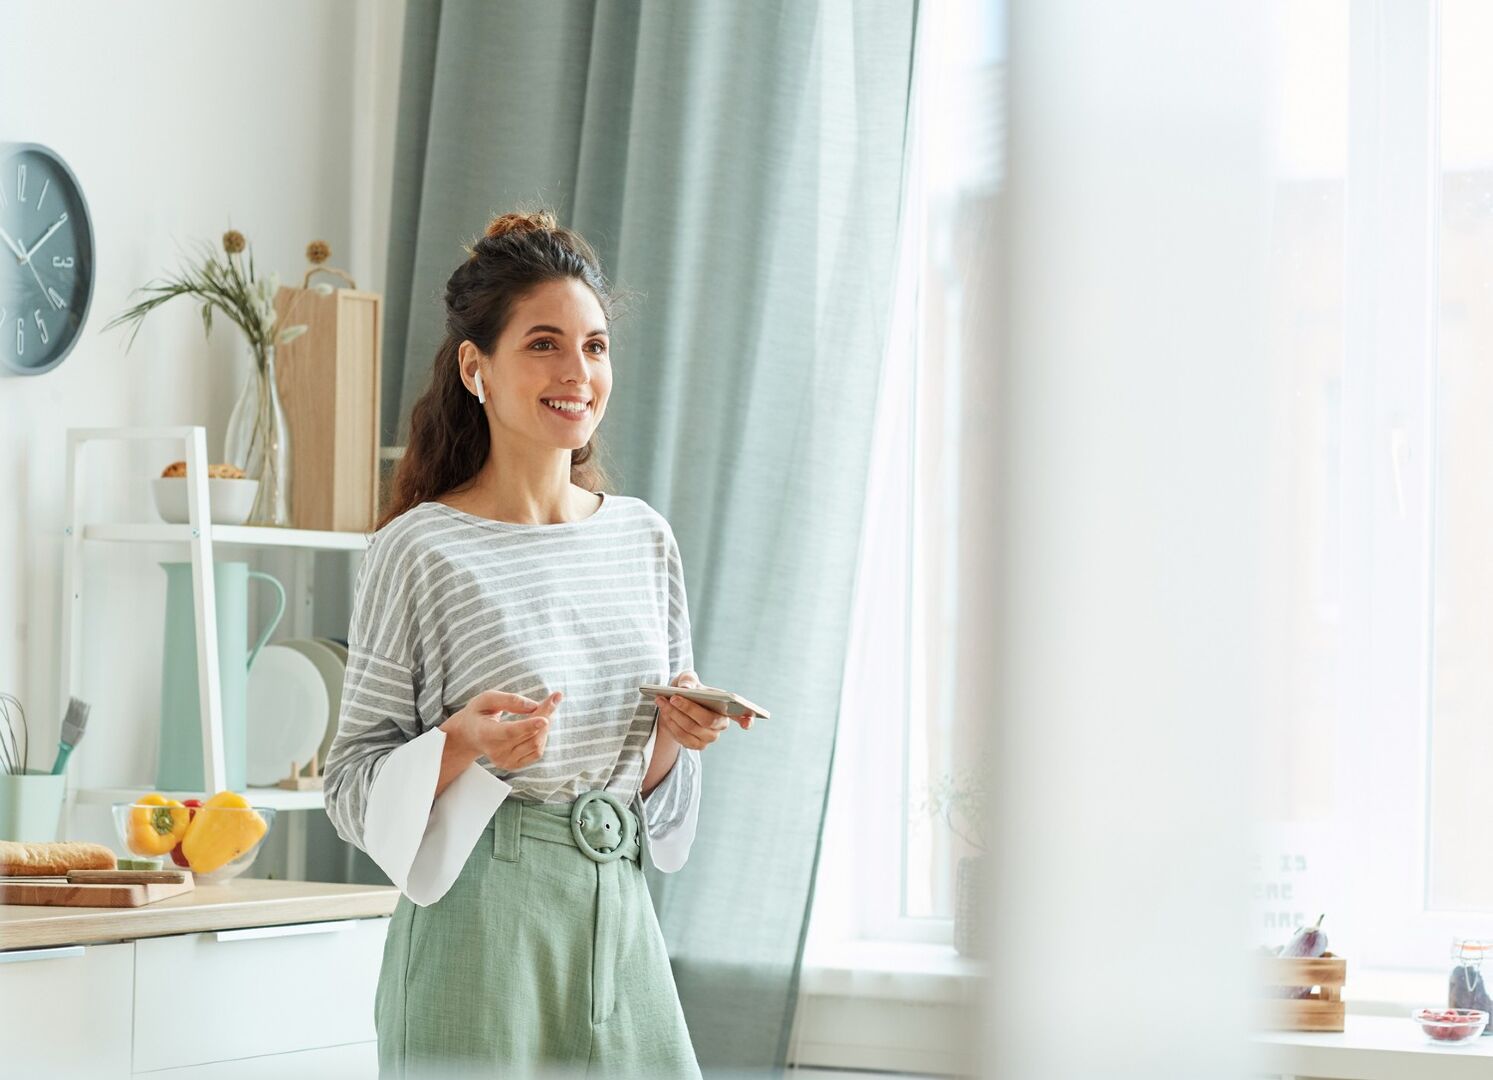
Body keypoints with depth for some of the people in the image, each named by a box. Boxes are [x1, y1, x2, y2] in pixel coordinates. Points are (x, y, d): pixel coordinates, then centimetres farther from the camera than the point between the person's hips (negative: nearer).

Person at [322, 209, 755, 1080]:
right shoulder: (421, 550, -8)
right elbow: (356, 786, -5)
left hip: (621, 918, 5)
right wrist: (464, 742, -22)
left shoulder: (643, 537, 9)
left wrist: (674, 734, -3)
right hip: (482, 933, -5)